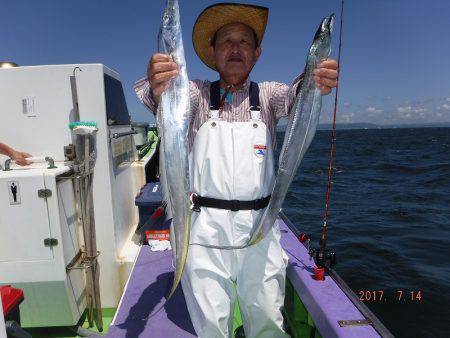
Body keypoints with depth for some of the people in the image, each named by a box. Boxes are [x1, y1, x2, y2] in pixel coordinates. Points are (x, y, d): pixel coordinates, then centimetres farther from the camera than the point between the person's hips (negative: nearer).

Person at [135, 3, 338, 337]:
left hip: (259, 225, 2)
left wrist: (313, 83, -36)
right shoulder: (197, 93, 4)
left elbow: (292, 98, -13)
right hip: (205, 225, -1)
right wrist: (158, 87, -40)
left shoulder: (267, 94, 8)